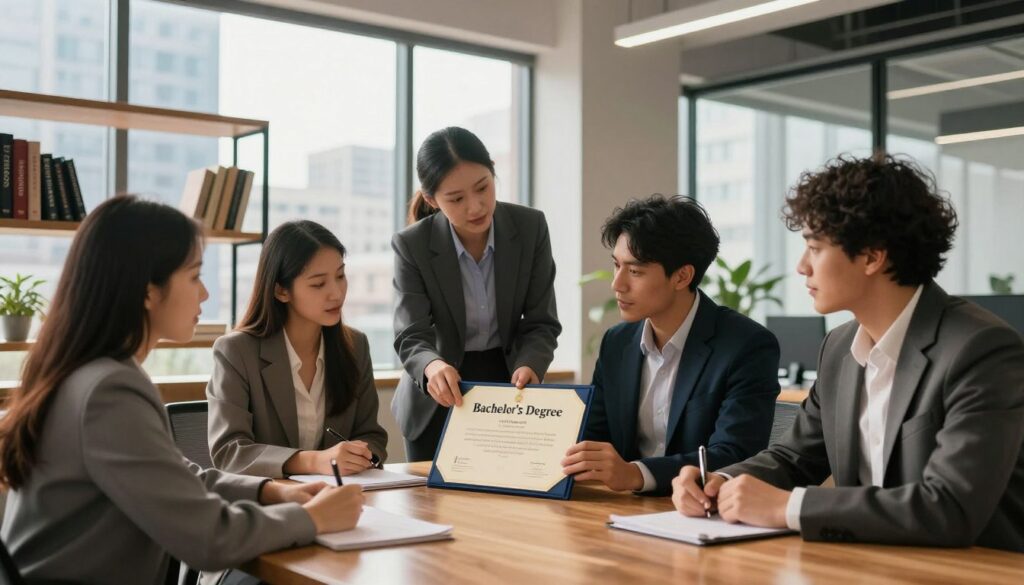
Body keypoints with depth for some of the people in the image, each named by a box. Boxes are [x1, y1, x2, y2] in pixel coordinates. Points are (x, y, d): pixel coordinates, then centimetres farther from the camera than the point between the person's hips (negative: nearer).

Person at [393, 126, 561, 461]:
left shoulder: (531, 227, -13)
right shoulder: (411, 246, -17)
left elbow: (541, 323, -10)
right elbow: (410, 338, -21)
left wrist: (527, 367, -31)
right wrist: (433, 366, -45)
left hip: (507, 387, 1)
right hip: (438, 401, -1)